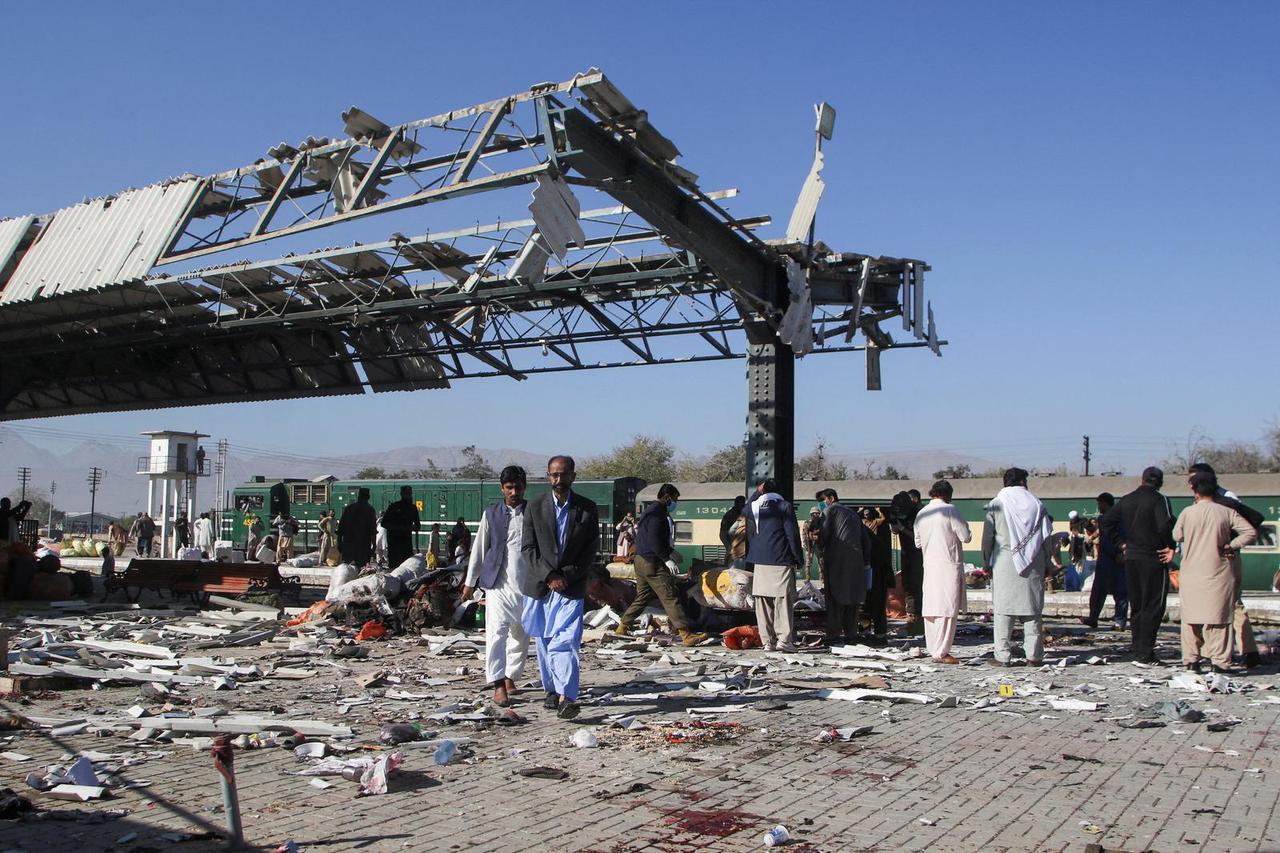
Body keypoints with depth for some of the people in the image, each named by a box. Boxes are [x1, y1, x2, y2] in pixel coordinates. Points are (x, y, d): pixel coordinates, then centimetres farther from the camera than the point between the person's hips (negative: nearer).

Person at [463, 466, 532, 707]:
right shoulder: (491, 514, 4)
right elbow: (479, 549, 8)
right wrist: (470, 582, 9)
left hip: (527, 585, 1)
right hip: (499, 584, -1)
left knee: (521, 635, 11)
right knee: (497, 631, -13)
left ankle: (510, 676, 28)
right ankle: (498, 685, -14)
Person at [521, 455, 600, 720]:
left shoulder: (588, 508, 1)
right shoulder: (535, 506, 2)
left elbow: (591, 549, 1)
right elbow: (528, 547, 0)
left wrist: (566, 576, -9)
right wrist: (549, 576, -12)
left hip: (571, 586, -2)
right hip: (540, 585, 2)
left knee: (565, 642, -14)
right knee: (544, 642, 10)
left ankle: (566, 698, -18)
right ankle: (551, 690, 24)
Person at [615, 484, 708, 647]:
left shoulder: (649, 511, 19)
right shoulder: (657, 514, -15)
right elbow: (654, 541, -24)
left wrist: (668, 551, 18)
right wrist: (670, 553, -14)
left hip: (641, 560, 10)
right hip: (652, 564, -10)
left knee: (642, 597, 19)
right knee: (671, 597, -12)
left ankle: (622, 627, 23)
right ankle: (686, 635, -15)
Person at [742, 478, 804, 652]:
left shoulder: (753, 507, 10)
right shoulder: (784, 506, -1)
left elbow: (744, 511, 35)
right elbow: (792, 533, -6)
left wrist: (757, 493, 30)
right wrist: (798, 558, 1)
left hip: (759, 562, 4)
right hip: (781, 561, -4)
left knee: (763, 602, 6)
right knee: (783, 599, -4)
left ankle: (768, 640, 6)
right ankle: (784, 639, -11)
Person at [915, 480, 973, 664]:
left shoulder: (921, 514, 10)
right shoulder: (950, 510, -9)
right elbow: (966, 536, -9)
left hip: (929, 565, 6)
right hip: (949, 565, -6)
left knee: (931, 608, 9)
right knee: (947, 609, -4)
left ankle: (933, 648, 14)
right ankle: (941, 652, -6)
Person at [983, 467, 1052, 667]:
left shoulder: (996, 504, 1)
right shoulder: (1037, 504, 6)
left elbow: (987, 537, 0)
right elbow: (1046, 537, 7)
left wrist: (987, 563, 7)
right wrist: (1045, 563, 14)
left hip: (1004, 563, -2)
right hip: (1033, 565, 2)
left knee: (1003, 609, -1)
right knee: (1033, 609, 7)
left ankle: (1003, 656, -2)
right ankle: (1034, 655, 8)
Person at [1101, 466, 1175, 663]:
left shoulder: (1126, 500, 9)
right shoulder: (1159, 499, -10)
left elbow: (1106, 521, 10)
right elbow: (1165, 525, -23)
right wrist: (1170, 546, -7)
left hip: (1131, 557, 6)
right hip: (1153, 558, -6)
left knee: (1136, 606, 13)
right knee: (1153, 607, -1)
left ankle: (1137, 651, 16)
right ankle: (1145, 653, -5)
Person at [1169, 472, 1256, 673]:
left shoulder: (1187, 512, -3)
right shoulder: (1227, 512, -3)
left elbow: (1176, 537, 6)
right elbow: (1251, 533, -7)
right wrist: (1230, 546, -1)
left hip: (1191, 574, 0)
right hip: (1219, 573, 0)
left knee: (1190, 618, 9)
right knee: (1219, 618, 4)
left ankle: (1191, 660, 11)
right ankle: (1220, 662, 2)